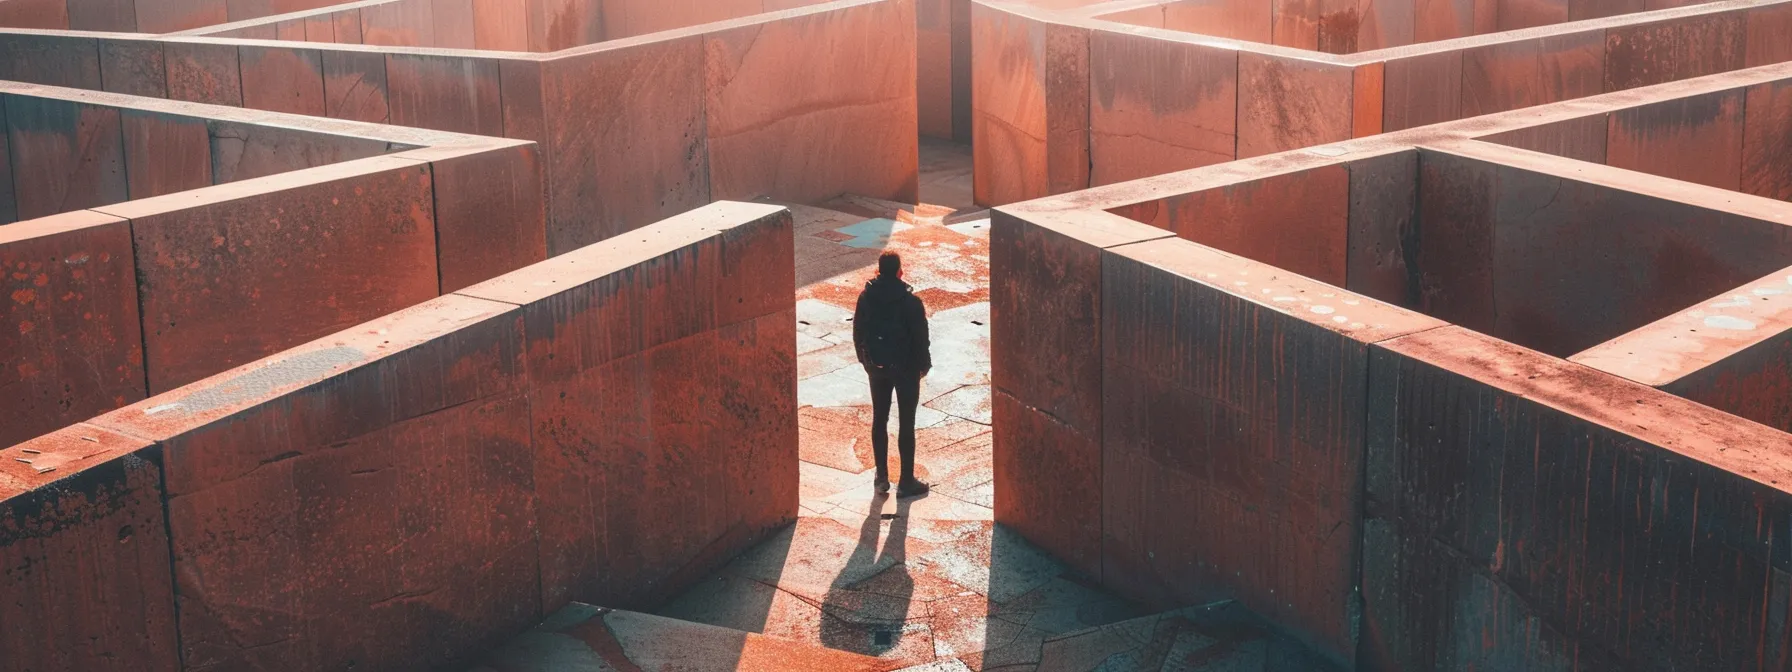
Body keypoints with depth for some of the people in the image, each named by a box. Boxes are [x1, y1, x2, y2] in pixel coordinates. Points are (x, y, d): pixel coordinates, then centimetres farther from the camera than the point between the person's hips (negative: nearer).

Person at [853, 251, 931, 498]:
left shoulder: (866, 298, -7)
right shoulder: (910, 302, -20)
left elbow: (858, 331, 3)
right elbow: (920, 337, -14)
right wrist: (924, 364, 2)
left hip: (877, 366, 4)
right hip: (905, 367, -4)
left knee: (879, 420, 16)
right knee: (906, 424, 5)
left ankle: (882, 477, 21)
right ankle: (906, 482, 10)